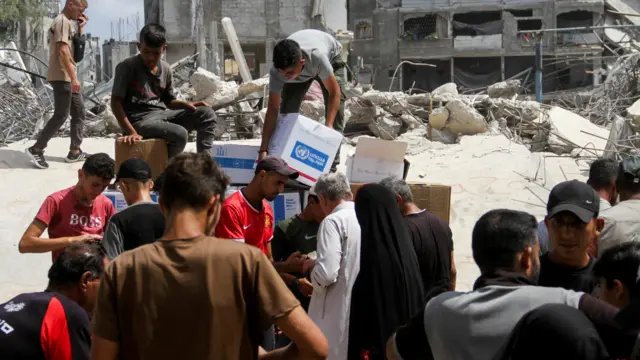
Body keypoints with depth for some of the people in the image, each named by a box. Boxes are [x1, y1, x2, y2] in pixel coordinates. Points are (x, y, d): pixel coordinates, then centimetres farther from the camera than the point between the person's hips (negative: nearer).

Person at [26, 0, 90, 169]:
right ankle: (36, 149, -3)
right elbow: (62, 51, -22)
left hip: (68, 77, 10)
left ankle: (75, 151, 14)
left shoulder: (68, 22, 17)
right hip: (61, 76, -10)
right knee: (61, 116, -9)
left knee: (79, 112, 10)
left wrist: (81, 28, 10)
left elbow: (76, 47, 23)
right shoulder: (62, 22, -14)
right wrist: (73, 77, -24)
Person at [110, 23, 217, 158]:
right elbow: (116, 102, -12)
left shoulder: (166, 69, 8)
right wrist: (131, 132, -21)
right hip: (139, 120, -7)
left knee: (207, 114, -4)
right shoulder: (127, 67, -11)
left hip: (162, 114, 7)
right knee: (180, 134, -31)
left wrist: (187, 105, -2)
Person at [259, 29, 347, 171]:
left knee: (336, 109, -17)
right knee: (287, 109, -10)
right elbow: (273, 109, -33)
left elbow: (334, 92, -36)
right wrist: (264, 150, -38)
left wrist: (328, 125, -47)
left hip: (331, 57, -3)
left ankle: (331, 166, -13)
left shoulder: (318, 57, -48)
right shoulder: (277, 71, -37)